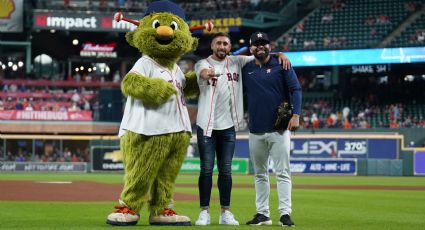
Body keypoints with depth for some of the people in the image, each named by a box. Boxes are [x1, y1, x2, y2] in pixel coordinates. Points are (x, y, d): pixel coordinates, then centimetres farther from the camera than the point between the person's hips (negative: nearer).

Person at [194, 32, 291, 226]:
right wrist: (209, 74, -52)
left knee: (226, 170, 6)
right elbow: (203, 72, -27)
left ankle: (225, 212, 12)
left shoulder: (237, 62, 8)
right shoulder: (203, 64, -3)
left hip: (228, 126, 3)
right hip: (206, 125, -3)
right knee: (206, 169, -3)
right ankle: (204, 212, 2)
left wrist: (280, 54, -9)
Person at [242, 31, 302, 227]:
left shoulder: (281, 66, 0)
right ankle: (262, 214, 13)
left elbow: (295, 90, -5)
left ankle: (285, 213, -8)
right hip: (256, 130, 4)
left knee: (282, 172, -7)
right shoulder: (246, 70, 10)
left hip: (279, 129, -4)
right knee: (260, 174, 8)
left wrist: (296, 115, -16)